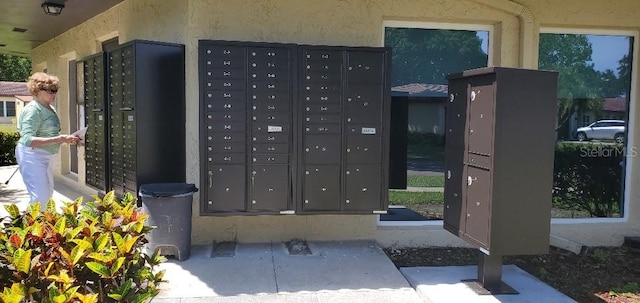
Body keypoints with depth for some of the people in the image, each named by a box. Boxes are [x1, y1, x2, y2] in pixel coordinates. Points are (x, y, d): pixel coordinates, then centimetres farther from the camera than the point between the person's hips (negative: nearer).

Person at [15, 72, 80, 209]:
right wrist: (59, 139, -33)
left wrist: (64, 139, 4)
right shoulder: (33, 109, -18)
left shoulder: (50, 108, 10)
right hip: (32, 156, -10)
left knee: (48, 193, 17)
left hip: (46, 156, 10)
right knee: (40, 196, -14)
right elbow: (28, 140, -27)